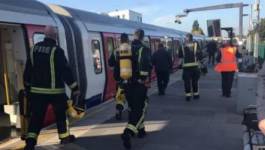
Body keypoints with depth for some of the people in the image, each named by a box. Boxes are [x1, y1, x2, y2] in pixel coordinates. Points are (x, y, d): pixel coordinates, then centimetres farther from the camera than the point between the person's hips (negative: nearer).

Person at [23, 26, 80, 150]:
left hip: (37, 90, 5)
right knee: (61, 114, 13)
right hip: (55, 90, -4)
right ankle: (65, 137, 24)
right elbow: (65, 70, -15)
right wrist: (74, 88, -10)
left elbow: (28, 70, 11)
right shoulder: (56, 50, -13)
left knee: (36, 116, 7)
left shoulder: (34, 49, 6)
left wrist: (27, 86, 22)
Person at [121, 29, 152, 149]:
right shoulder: (144, 49, -8)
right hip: (139, 84, -6)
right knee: (140, 109, -1)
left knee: (133, 108, 19)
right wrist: (145, 78, -11)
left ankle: (140, 130, 33)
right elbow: (146, 65, -22)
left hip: (127, 84, 6)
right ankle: (128, 133, -17)